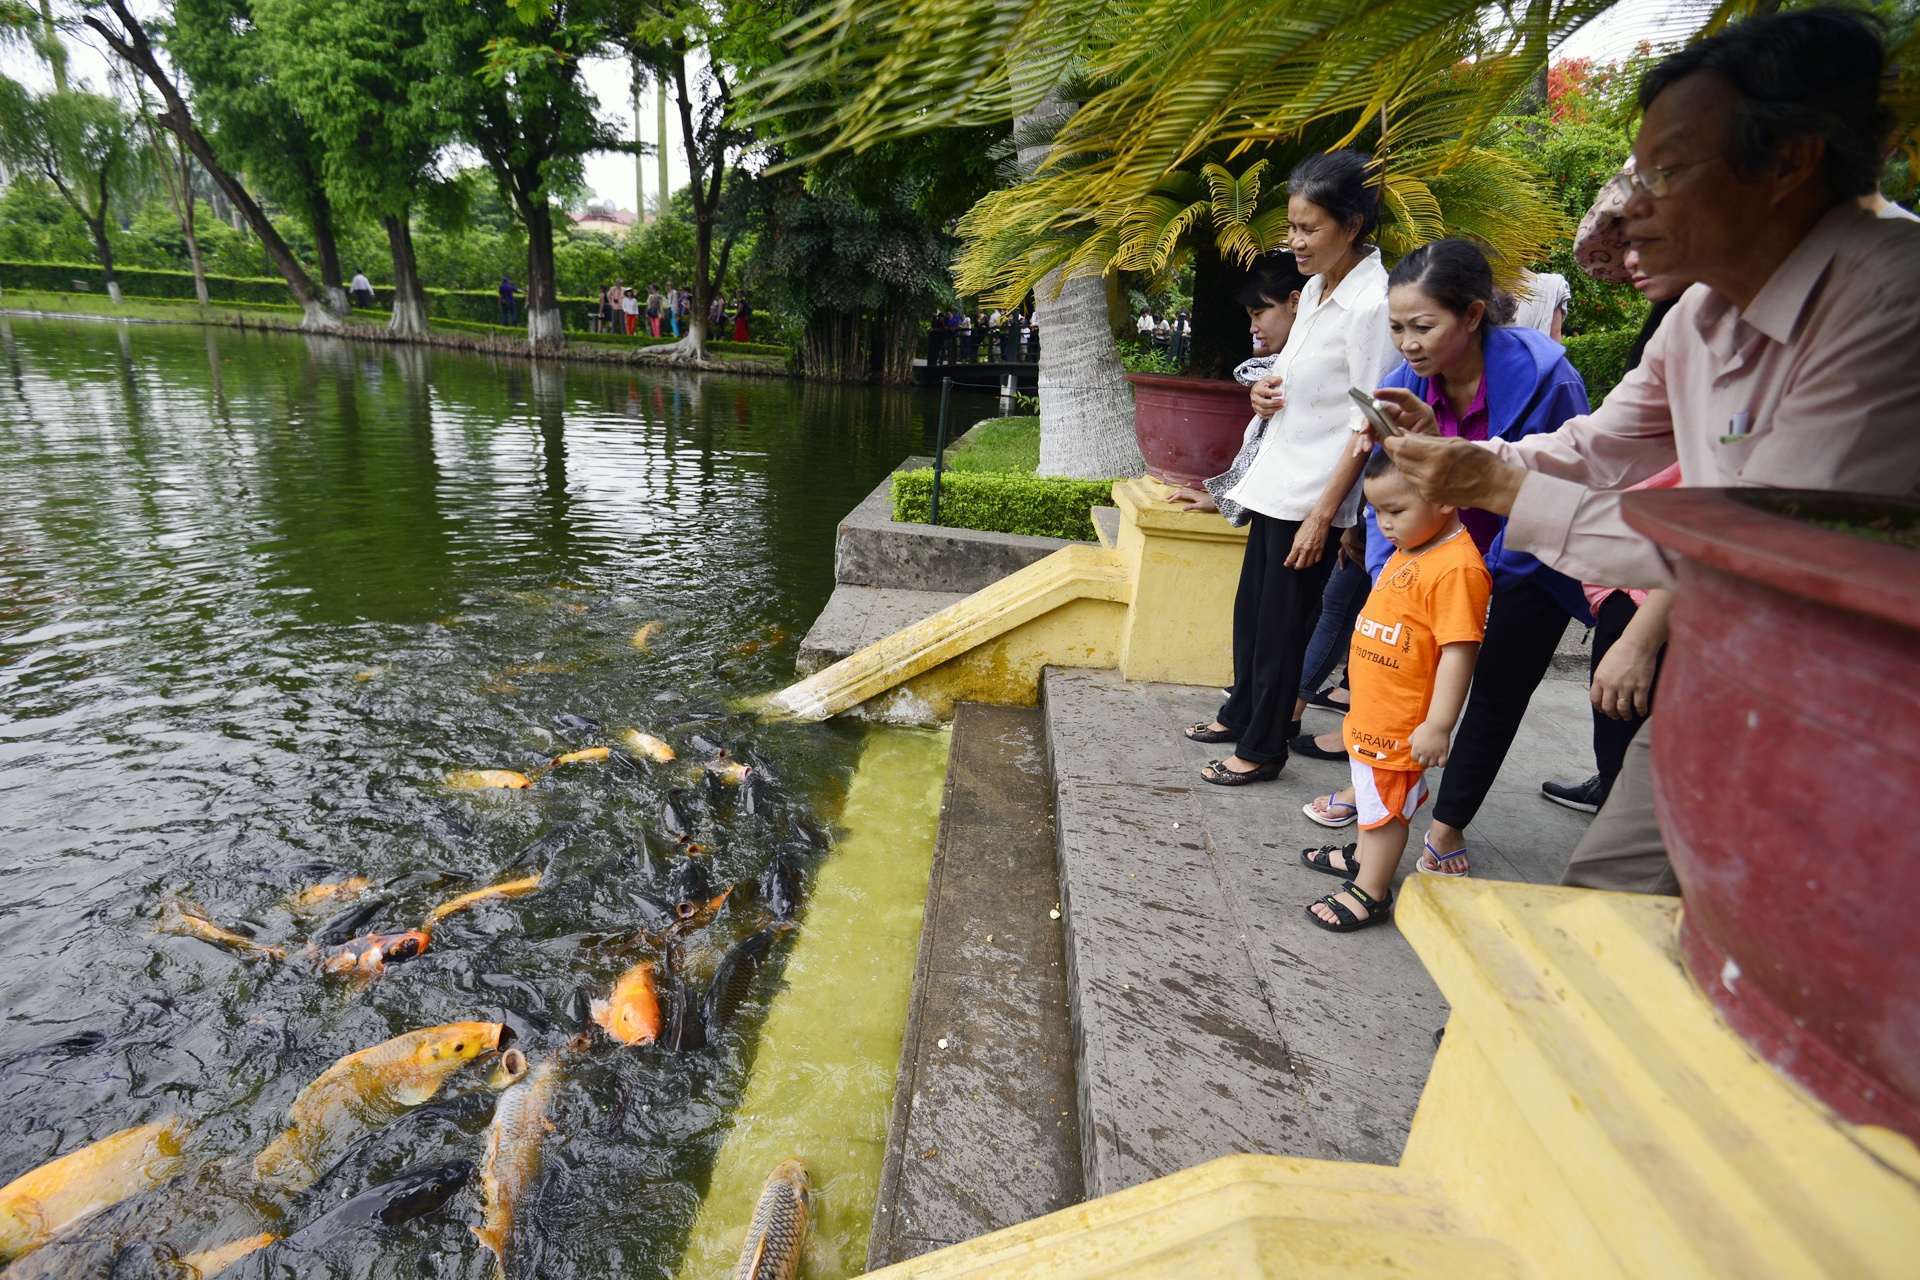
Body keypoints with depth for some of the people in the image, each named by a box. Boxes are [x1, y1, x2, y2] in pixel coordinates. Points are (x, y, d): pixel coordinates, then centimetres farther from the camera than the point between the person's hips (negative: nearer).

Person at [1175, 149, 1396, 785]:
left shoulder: (1371, 304, -17)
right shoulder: (1315, 288, 9)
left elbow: (1367, 426, -19)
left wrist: (1322, 515, -20)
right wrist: (1266, 387, 2)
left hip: (1314, 493, -8)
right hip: (1277, 477, 8)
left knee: (1282, 619, 3)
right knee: (1250, 605, 19)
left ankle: (1263, 747, 20)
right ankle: (1241, 711, 38)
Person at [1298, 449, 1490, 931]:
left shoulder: (1457, 568, -25)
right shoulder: (1409, 550, 7)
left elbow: (1459, 651, -26)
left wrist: (1437, 725, -26)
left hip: (1402, 723, -9)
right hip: (1370, 712, 9)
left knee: (1388, 803, 5)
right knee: (1373, 795, 26)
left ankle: (1370, 893, 19)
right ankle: (1364, 856, 45)